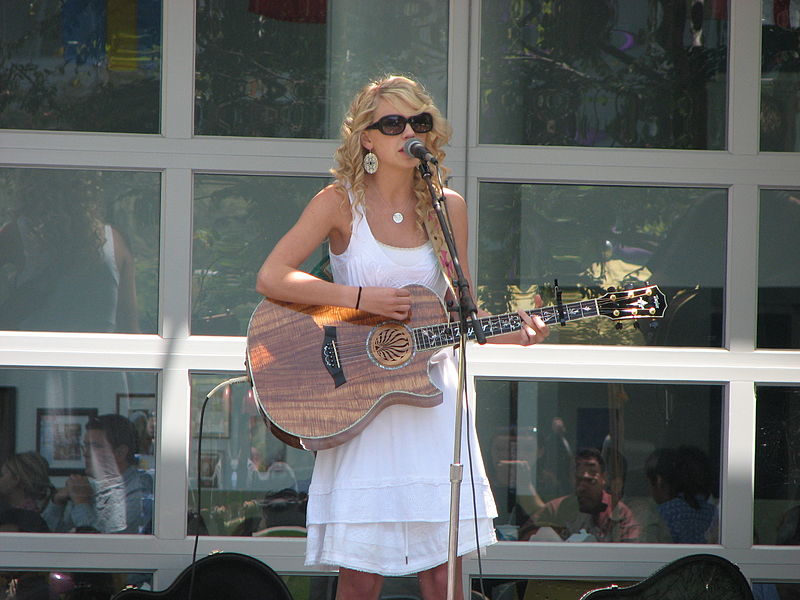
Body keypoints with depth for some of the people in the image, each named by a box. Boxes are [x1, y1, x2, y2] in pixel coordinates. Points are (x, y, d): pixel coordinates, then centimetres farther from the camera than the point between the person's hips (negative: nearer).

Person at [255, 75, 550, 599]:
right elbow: (271, 278, -10)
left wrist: (509, 334, -6)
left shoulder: (448, 208, 7)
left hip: (430, 392, 3)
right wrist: (361, 298, -15)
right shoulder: (341, 203, -2)